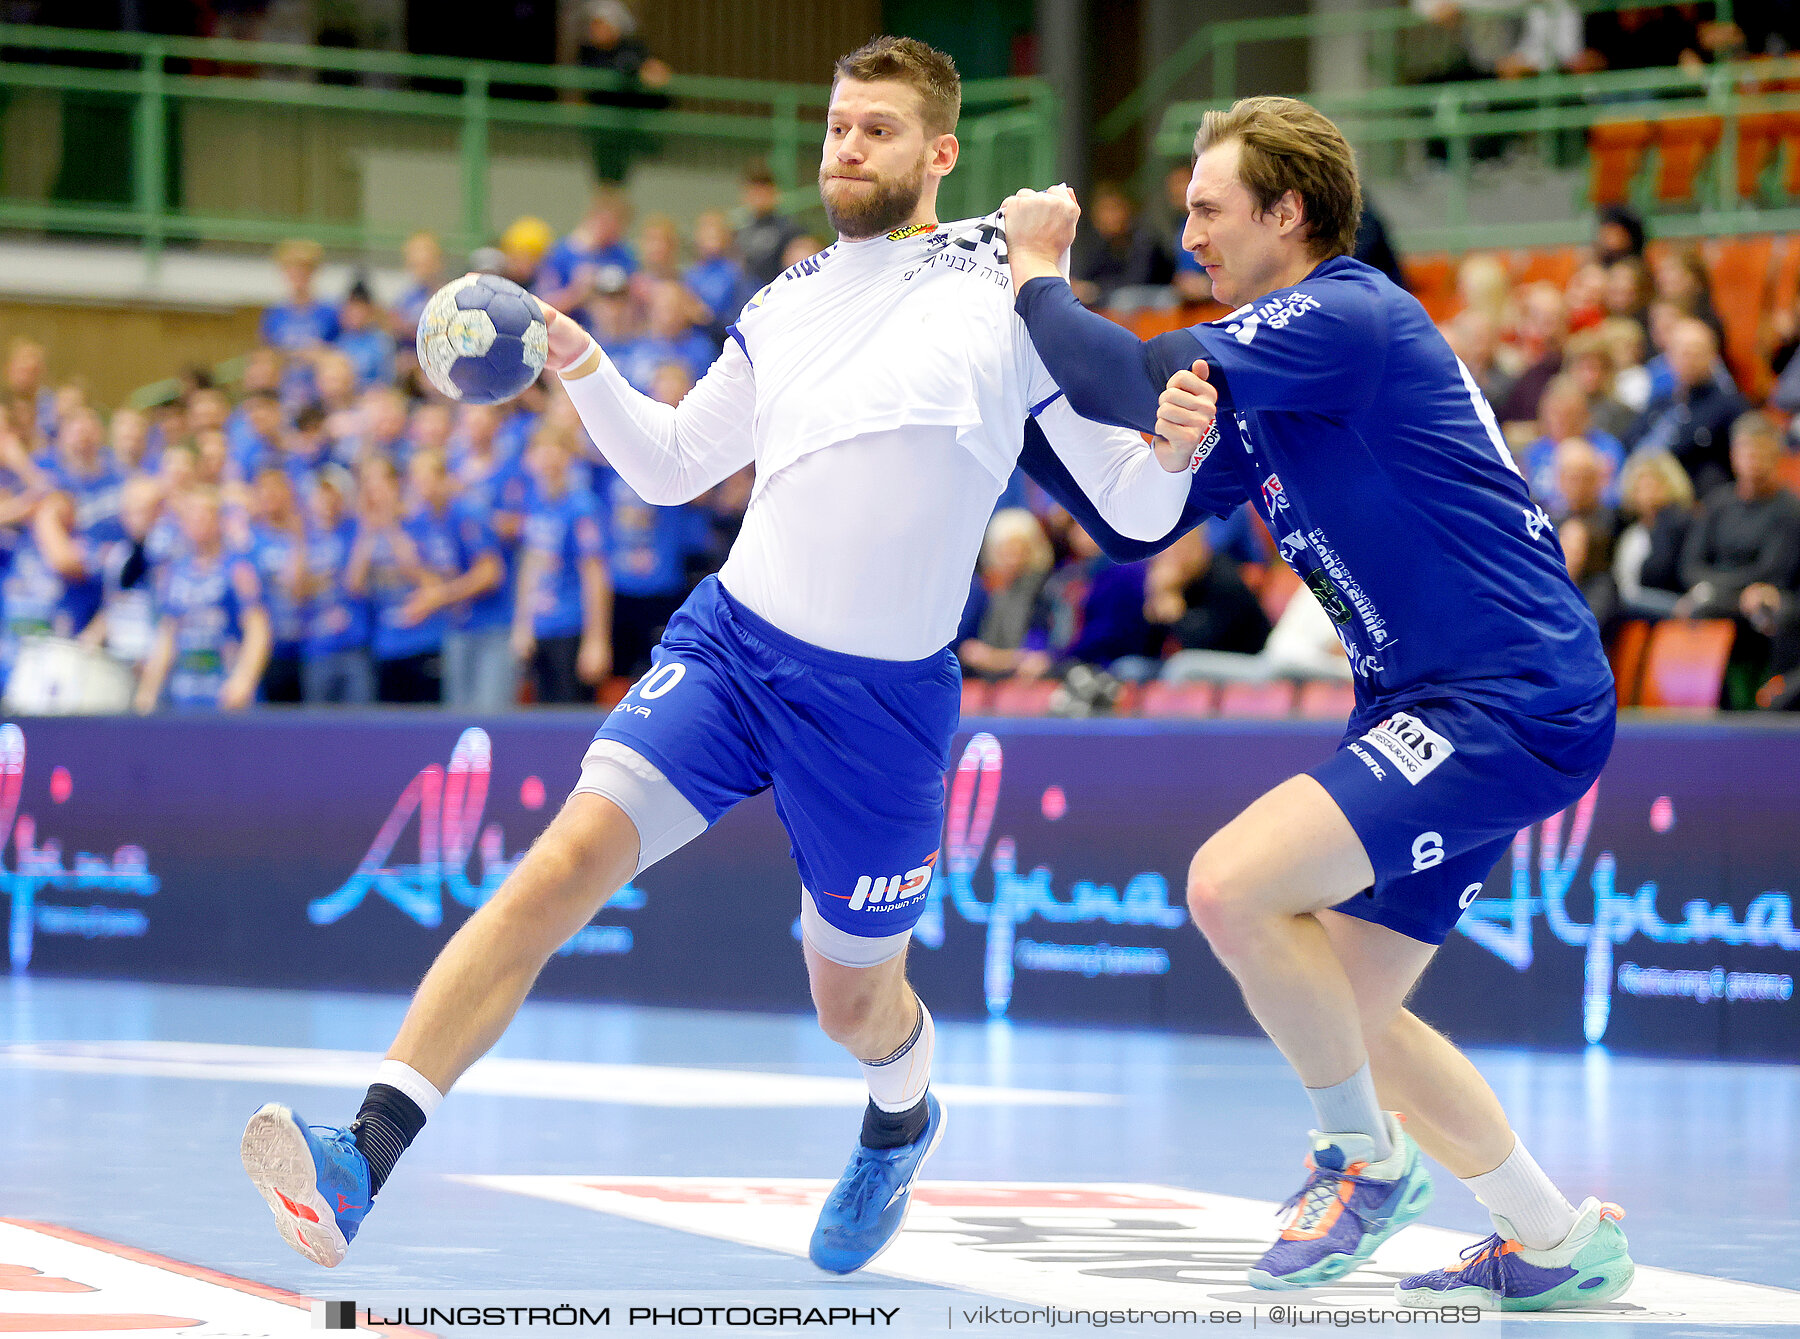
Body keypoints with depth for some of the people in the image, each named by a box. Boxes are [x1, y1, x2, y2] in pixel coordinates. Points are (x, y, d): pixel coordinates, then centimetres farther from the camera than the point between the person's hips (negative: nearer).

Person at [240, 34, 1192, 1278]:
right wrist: (585, 369, 6)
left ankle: (903, 1123, 51)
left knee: (853, 997, 12)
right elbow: (673, 466, 23)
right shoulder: (783, 309, 12)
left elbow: (1134, 508, 1)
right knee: (569, 860, -19)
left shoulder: (1011, 296, -1)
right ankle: (365, 1155, -28)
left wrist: (1169, 450, -22)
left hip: (885, 698, -2)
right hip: (732, 644, 2)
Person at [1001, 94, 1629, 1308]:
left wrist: (1036, 275, -6)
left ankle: (1366, 1159, -1)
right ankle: (1561, 1244, 22)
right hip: (1429, 708, 11)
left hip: (1514, 705, -11)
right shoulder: (1274, 366, 17)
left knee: (1230, 886, -22)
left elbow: (1135, 383, -23)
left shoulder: (1345, 316, -13)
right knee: (1338, 1013, 11)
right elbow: (1132, 524, 17)